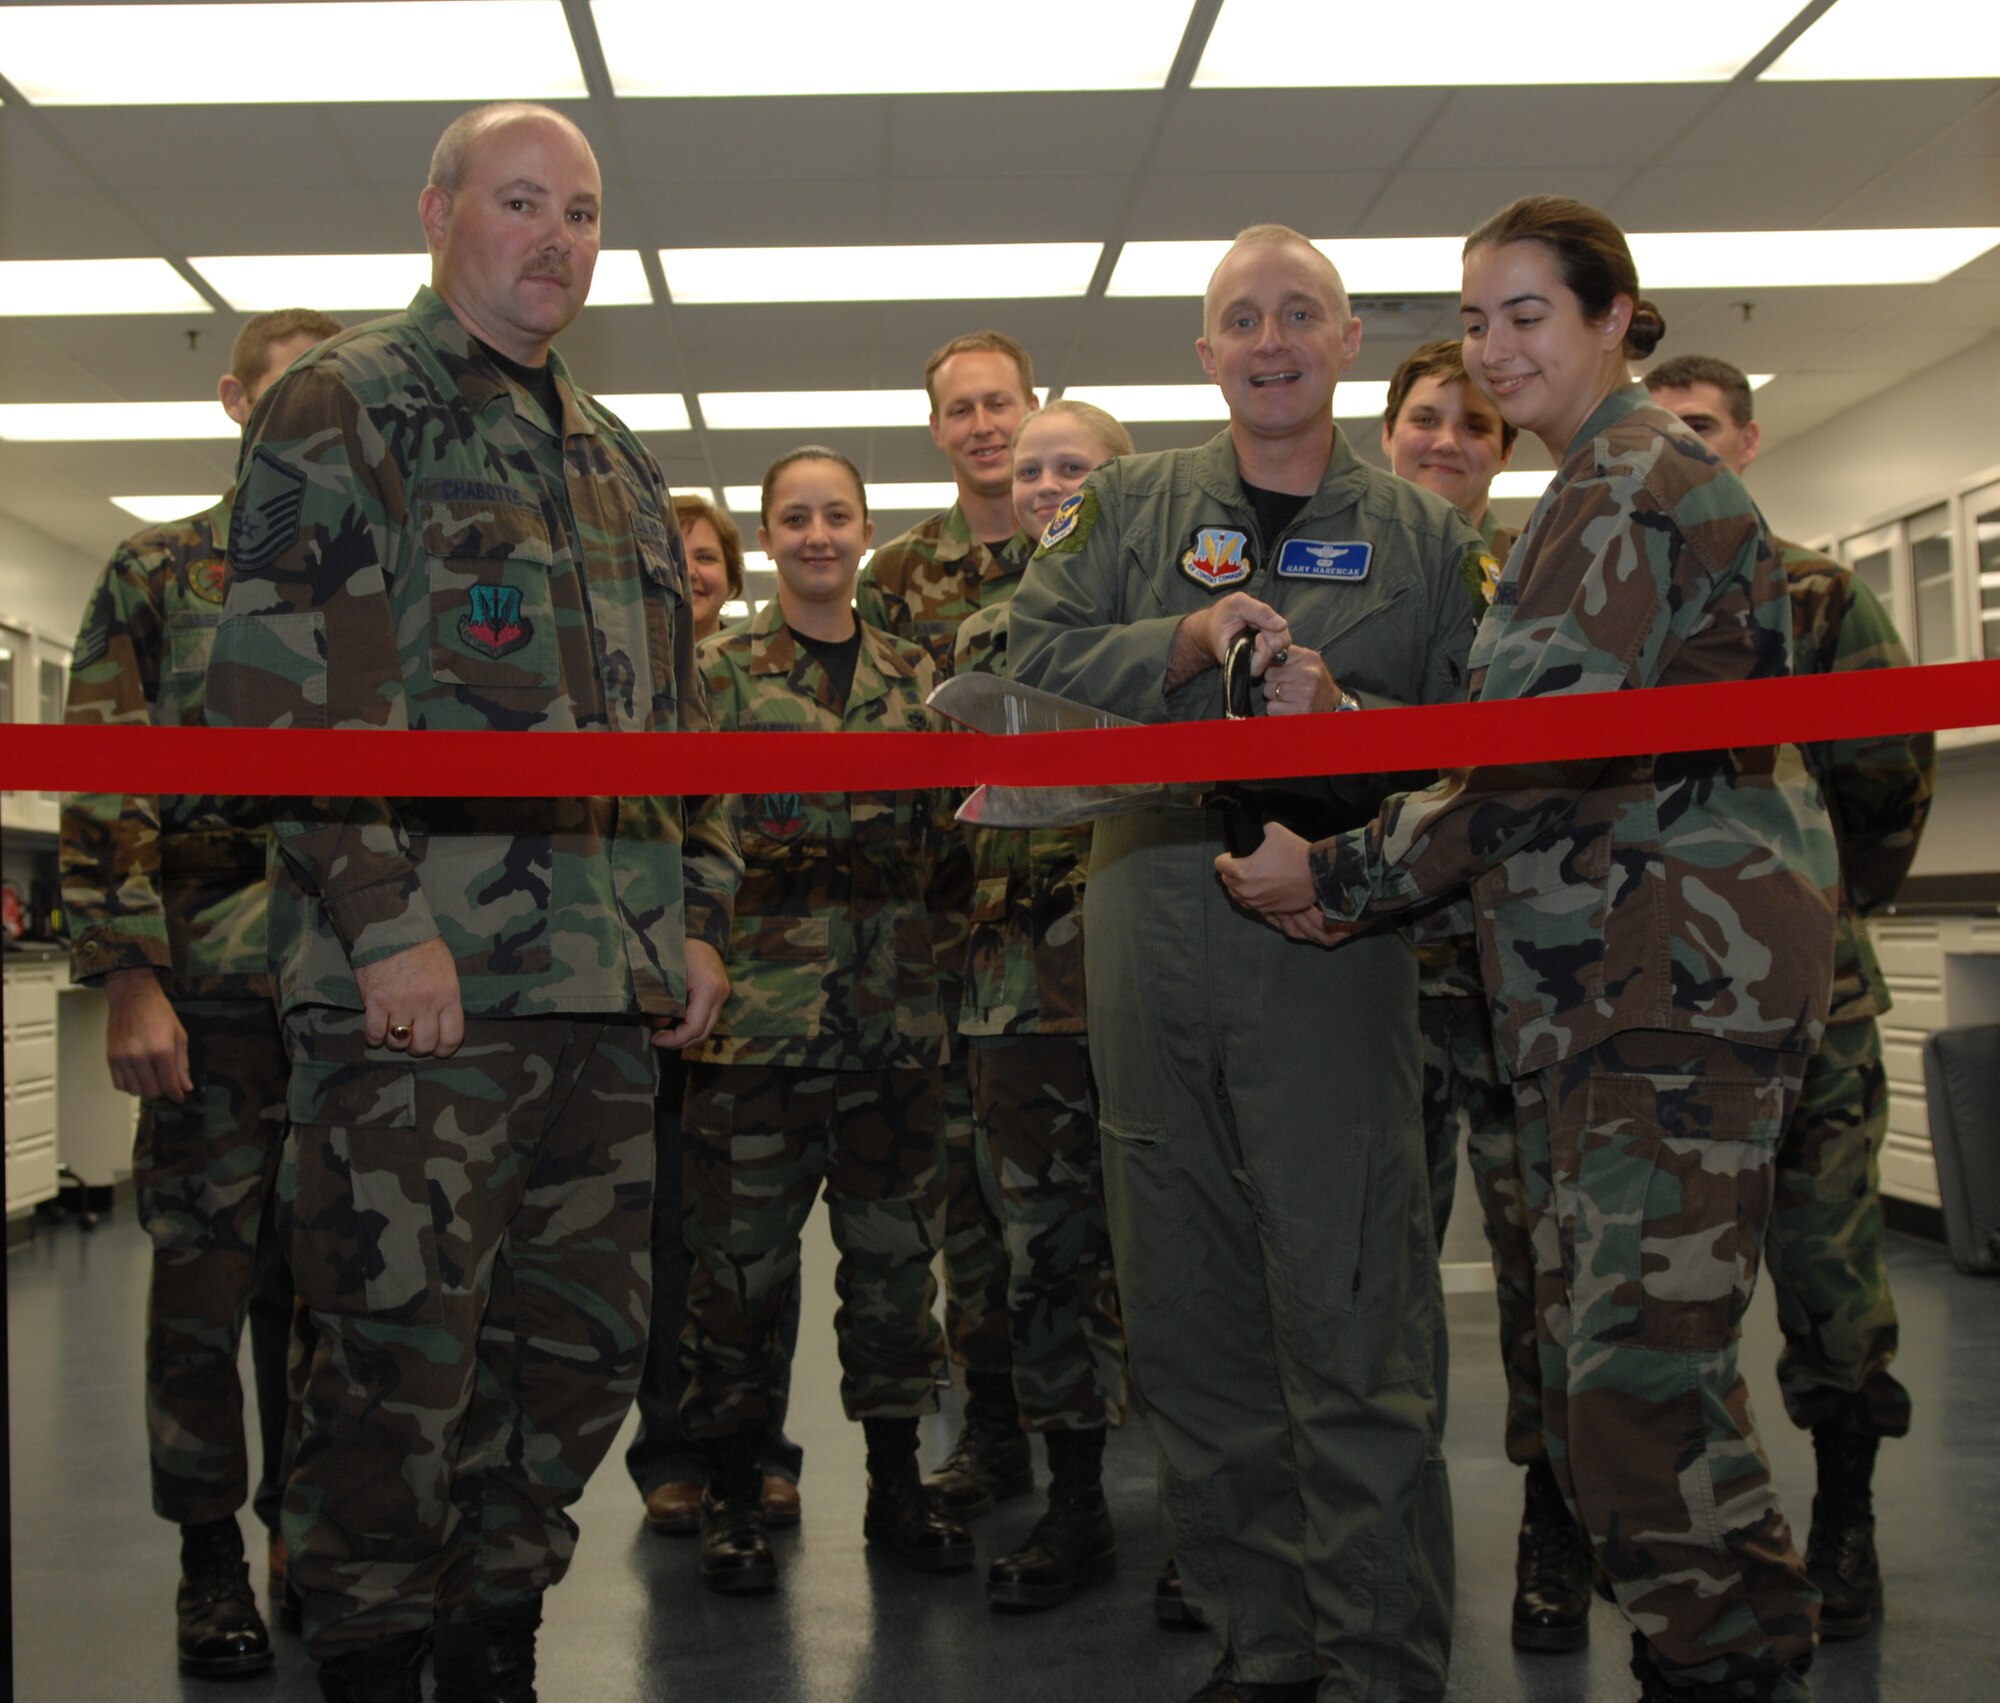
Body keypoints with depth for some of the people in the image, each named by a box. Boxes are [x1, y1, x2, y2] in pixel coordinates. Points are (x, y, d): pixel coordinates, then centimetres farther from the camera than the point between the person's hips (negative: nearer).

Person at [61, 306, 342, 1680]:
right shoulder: (158, 576, 5)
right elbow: (102, 794, -3)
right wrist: (128, 980, -12)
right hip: (215, 990, -3)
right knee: (207, 1276, 2)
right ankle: (211, 1557, 13)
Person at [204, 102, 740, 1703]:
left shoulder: (621, 463, 22)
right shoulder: (341, 408, 0)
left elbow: (679, 712, 24)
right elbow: (281, 687, -11)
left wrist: (701, 915, 14)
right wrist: (387, 921, -17)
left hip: (609, 986, 7)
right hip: (417, 976, -7)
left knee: (584, 1341, 11)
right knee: (403, 1352, -2)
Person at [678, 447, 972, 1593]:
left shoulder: (913, 673, 12)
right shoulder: (718, 669, 2)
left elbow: (949, 834, 15)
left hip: (897, 1005, 4)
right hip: (760, 1001, -3)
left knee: (897, 1246, 9)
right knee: (744, 1253, 2)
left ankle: (897, 1486, 23)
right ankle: (736, 1499, 16)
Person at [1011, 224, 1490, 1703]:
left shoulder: (1424, 534, 11)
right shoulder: (1130, 505, 17)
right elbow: (1040, 656, 6)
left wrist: (1343, 713, -13)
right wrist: (1183, 646, -9)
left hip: (1336, 930, -2)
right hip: (1151, 928, 3)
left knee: (1354, 1321, -6)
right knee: (1190, 1316, 7)